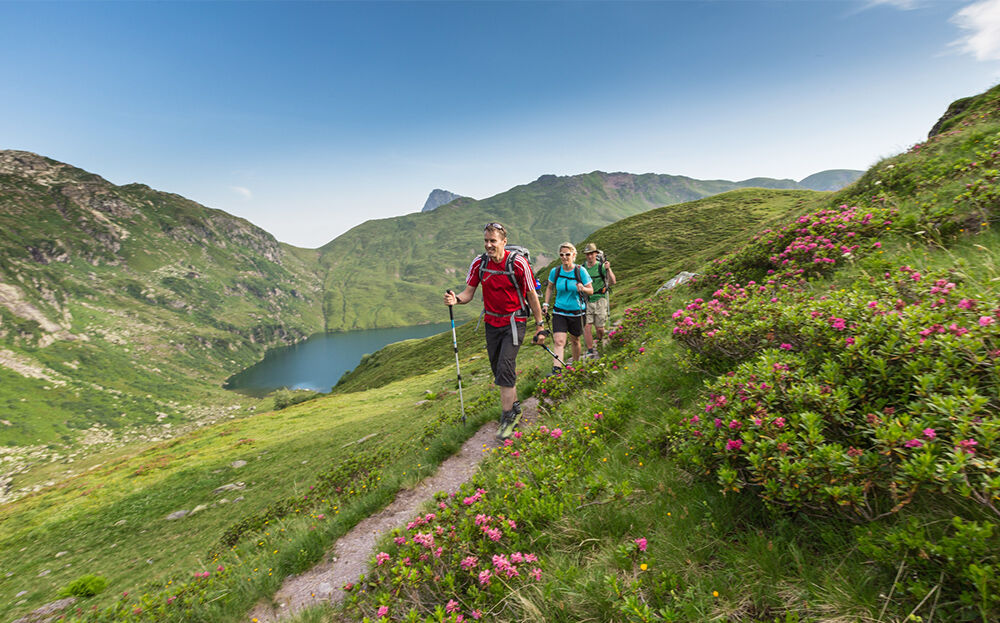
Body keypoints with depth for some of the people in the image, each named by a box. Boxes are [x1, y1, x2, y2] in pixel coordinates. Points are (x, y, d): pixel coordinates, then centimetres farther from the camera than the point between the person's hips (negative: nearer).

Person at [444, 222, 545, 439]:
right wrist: (456, 299, -23)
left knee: (505, 367, -16)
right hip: (492, 322, 5)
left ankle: (507, 417, -3)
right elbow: (468, 293, 0)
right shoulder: (479, 263, -3)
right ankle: (515, 408, 33)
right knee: (498, 370, 12)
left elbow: (532, 296, -7)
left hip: (514, 321, -5)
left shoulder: (518, 263, -15)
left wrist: (540, 327, -5)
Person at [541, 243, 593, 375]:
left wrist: (583, 289, -25)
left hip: (577, 312, 0)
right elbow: (549, 287, 13)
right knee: (558, 341, -14)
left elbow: (591, 290, -4)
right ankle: (556, 371, -18)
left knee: (575, 340, 16)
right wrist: (546, 303, 4)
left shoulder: (580, 271, -9)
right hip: (559, 311, 0)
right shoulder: (555, 271, -4)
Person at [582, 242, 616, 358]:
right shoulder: (582, 267, 3)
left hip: (600, 300, -2)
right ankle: (590, 350, -1)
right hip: (586, 300, 2)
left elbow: (613, 282, -17)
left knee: (599, 327, 3)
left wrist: (608, 270, -30)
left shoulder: (602, 266, -7)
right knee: (586, 325, -11)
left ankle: (600, 340, 37)